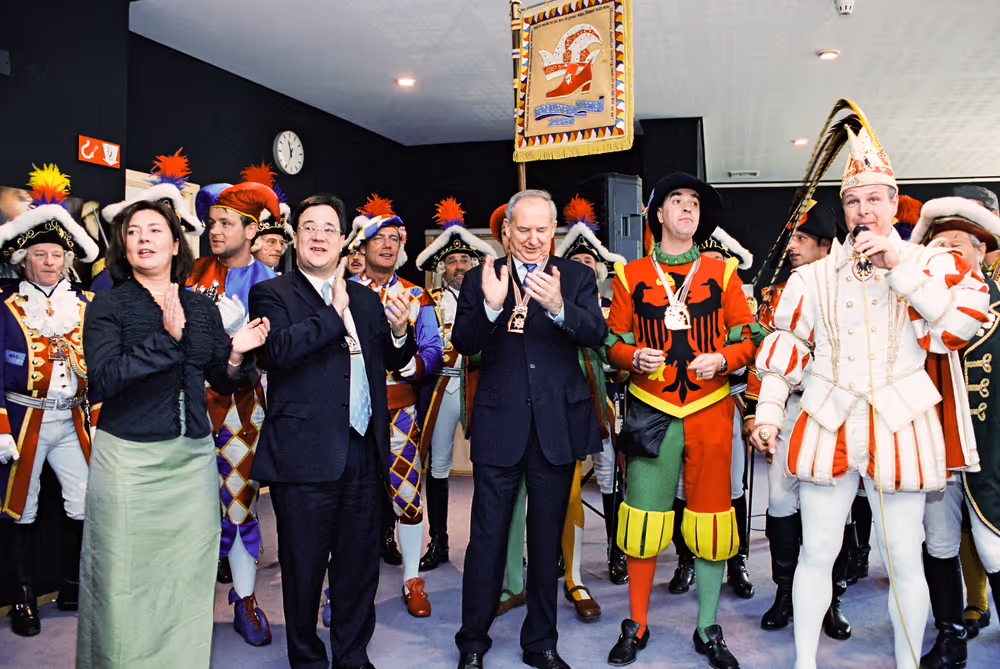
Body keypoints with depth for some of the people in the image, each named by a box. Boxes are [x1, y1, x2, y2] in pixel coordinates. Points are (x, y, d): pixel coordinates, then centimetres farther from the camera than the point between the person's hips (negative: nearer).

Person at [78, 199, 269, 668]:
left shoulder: (202, 308, 8)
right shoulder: (109, 305, -2)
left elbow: (222, 383, 11)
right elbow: (106, 378, -16)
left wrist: (237, 353, -8)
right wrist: (167, 338, -21)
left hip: (193, 455, 3)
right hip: (129, 457, -3)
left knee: (189, 572, 10)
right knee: (128, 576, 4)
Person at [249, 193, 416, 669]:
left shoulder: (366, 298, 15)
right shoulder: (272, 294, -1)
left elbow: (391, 362, 14)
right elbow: (278, 349, -19)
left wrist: (399, 333, -6)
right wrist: (334, 313, -16)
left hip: (364, 454, 5)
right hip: (305, 459, -4)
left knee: (360, 566, 15)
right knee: (304, 568, 9)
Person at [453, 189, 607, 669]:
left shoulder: (577, 277, 4)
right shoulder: (481, 279, 3)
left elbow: (597, 334, -12)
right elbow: (463, 344, -7)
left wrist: (558, 306, -31)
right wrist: (490, 306, -26)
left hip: (557, 425, 1)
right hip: (499, 425, -1)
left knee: (547, 538, 14)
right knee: (487, 538, 5)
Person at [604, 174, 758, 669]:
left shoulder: (722, 273, 8)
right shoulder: (630, 276, 6)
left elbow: (747, 339, 8)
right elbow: (613, 343, 7)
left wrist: (721, 359, -11)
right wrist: (635, 357, -14)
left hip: (710, 410, 1)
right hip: (650, 412, -1)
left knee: (710, 518, 6)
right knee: (644, 517, 3)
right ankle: (636, 625, 22)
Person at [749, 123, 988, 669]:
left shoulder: (930, 264, 5)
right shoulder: (814, 277, 9)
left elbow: (965, 319, -12)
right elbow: (785, 345, 9)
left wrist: (901, 265, -14)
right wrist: (768, 410, 3)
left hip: (899, 426, -1)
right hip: (826, 423, 1)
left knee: (904, 558, 7)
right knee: (816, 553, 7)